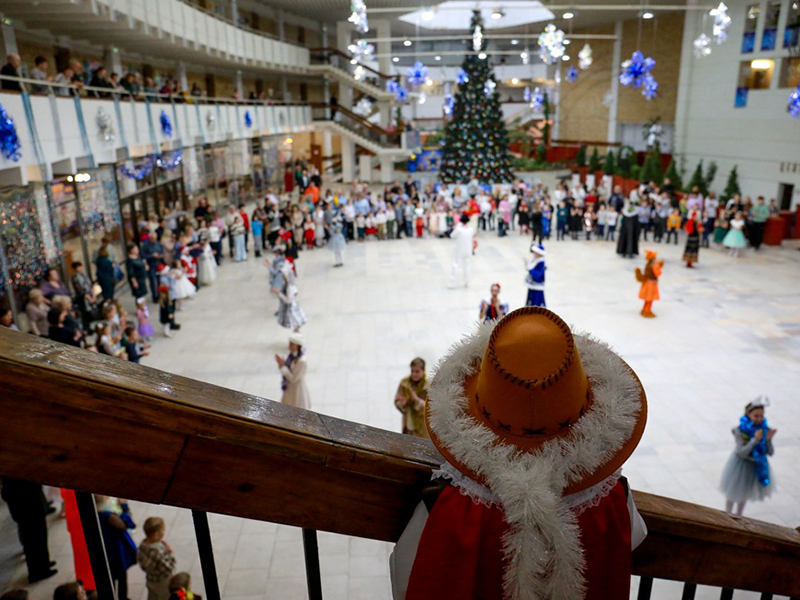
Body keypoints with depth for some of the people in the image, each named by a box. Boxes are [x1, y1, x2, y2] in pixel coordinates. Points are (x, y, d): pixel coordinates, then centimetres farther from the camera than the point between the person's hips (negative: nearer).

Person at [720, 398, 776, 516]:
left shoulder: (765, 429, -16)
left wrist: (768, 439, -32)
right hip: (741, 464, -3)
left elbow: (770, 453, -14)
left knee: (745, 492, 24)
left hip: (757, 466, 4)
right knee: (733, 493, 15)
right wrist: (755, 440, -40)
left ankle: (739, 516, 47)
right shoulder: (740, 431, -27)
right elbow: (742, 453, -29)